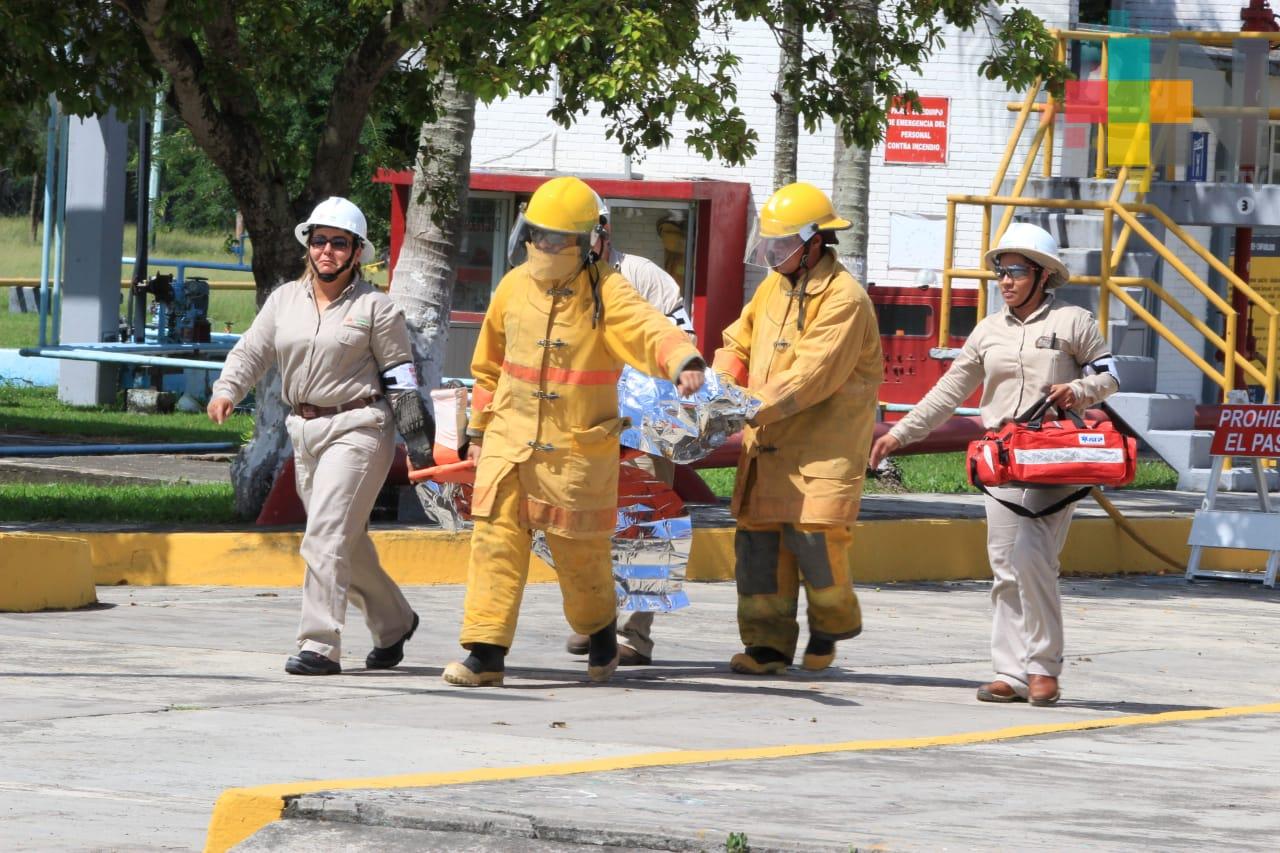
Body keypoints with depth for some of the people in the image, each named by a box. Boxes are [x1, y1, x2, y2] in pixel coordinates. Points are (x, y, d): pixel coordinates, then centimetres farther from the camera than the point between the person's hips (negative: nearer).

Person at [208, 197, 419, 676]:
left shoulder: (374, 307, 0)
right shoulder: (285, 300, 11)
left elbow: (398, 368, 3)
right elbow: (252, 351, 8)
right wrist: (226, 391, -9)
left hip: (356, 428, -6)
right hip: (304, 430, 6)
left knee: (327, 535, -16)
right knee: (347, 540, 14)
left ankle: (320, 645, -18)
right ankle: (392, 622, 34)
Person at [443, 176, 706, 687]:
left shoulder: (605, 293, -11)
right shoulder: (514, 287, 5)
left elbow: (648, 328, -30)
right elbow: (490, 362, 17)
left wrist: (685, 361, -50)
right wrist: (479, 428, 22)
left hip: (577, 448, -3)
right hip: (511, 439, 3)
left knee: (579, 550, 8)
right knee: (496, 539, -7)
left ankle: (601, 630, 36)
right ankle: (486, 653, -6)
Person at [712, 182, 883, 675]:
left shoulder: (844, 299, -14)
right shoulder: (774, 286, 12)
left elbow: (810, 377, -22)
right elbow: (738, 343, 19)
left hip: (825, 441, -8)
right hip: (769, 442, 8)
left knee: (812, 533, -15)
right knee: (758, 535, 2)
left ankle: (831, 624, 11)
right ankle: (768, 644, 8)